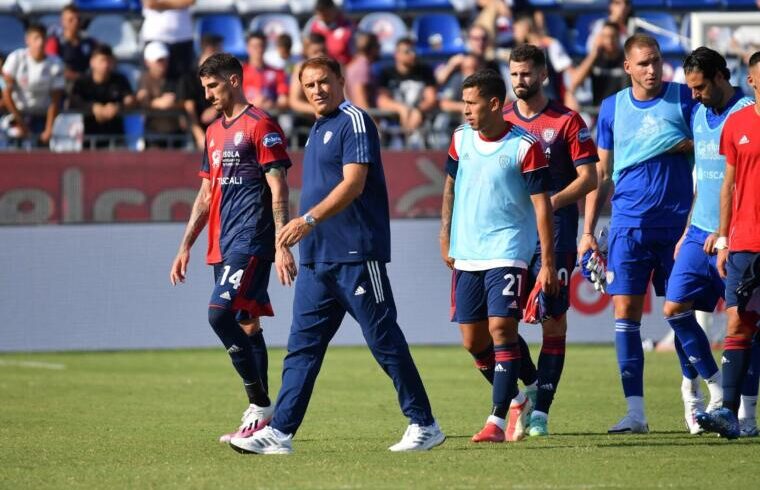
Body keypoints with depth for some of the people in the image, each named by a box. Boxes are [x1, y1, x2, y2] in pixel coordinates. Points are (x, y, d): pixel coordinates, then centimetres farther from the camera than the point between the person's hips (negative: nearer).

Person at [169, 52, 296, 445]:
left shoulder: (260, 126, -7)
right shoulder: (214, 133, 19)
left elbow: (278, 191, -11)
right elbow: (206, 195, 24)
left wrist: (282, 246, -17)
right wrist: (186, 246, 20)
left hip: (250, 243, -9)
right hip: (223, 246, 9)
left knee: (220, 313, -19)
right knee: (247, 325, 8)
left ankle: (260, 405, -14)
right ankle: (259, 415, 9)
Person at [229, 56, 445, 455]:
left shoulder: (354, 122, -9)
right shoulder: (317, 131, 18)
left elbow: (353, 183, -20)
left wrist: (309, 219, -27)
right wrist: (304, 231, 21)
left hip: (356, 255, -9)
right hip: (316, 258, 9)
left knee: (385, 341, -2)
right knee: (302, 347, 3)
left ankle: (424, 425, 6)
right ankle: (279, 432, 1)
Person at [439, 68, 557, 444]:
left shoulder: (524, 146, -11)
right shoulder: (461, 138, 5)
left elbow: (542, 205, -10)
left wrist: (548, 263, -13)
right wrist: (445, 238, 16)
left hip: (507, 253, -6)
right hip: (466, 255, 6)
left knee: (501, 328, -16)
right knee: (472, 340, 7)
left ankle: (497, 420, -12)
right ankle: (516, 398, 29)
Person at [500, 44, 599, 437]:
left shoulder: (566, 121, -1)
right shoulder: (502, 122, 11)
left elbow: (589, 177, -4)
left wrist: (553, 201, -17)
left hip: (554, 232, -4)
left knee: (554, 320, -5)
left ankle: (541, 410, -3)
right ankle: (531, 386, 19)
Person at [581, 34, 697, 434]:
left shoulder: (685, 98, 1)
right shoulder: (612, 108, 8)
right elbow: (601, 174, 12)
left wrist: (683, 146, -16)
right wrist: (588, 231, 8)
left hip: (678, 221, -2)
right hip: (629, 224, 2)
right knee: (625, 310, -6)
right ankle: (635, 412, -6)